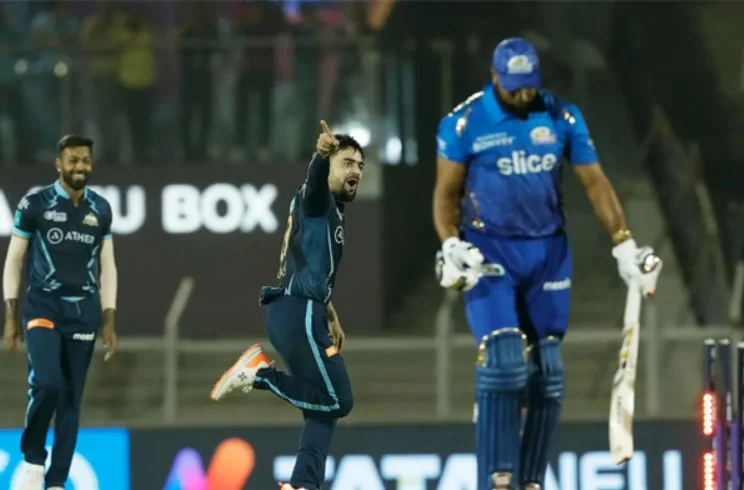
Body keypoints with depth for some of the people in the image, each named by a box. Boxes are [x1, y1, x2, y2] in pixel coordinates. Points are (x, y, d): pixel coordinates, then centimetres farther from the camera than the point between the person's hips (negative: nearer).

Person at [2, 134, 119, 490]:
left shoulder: (101, 210, 7)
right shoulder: (35, 204, -3)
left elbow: (107, 267, 12)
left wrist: (109, 322, 7)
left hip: (84, 311, 4)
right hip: (43, 307, -4)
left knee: (72, 400, 3)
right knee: (46, 384, -23)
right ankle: (33, 459, 0)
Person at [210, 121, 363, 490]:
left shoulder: (331, 210, 25)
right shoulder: (318, 199, -4)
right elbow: (315, 179, -30)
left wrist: (330, 316, 37)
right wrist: (323, 153, -52)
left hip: (298, 314, 10)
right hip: (298, 314, -10)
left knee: (324, 408, 9)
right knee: (337, 401, -13)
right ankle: (259, 374, -8)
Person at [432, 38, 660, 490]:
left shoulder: (562, 118, 0)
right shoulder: (465, 123, -8)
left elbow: (595, 182, 1)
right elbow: (446, 193, -3)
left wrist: (624, 244, -6)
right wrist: (451, 246, -19)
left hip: (548, 252, 3)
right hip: (489, 251, -3)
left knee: (547, 370, 2)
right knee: (504, 359, -19)